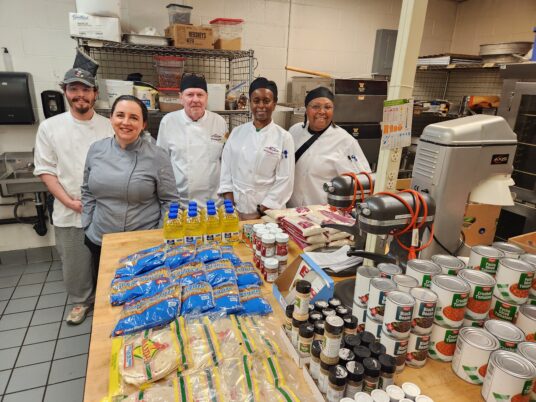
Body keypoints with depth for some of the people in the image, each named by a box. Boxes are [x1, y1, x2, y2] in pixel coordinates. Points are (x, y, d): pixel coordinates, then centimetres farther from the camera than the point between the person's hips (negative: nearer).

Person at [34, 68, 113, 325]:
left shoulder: (109, 126, 0)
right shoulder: (50, 127, -1)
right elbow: (45, 170, -1)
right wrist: (70, 201, -11)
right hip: (69, 214, 0)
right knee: (75, 265, 13)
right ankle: (82, 300, 37)